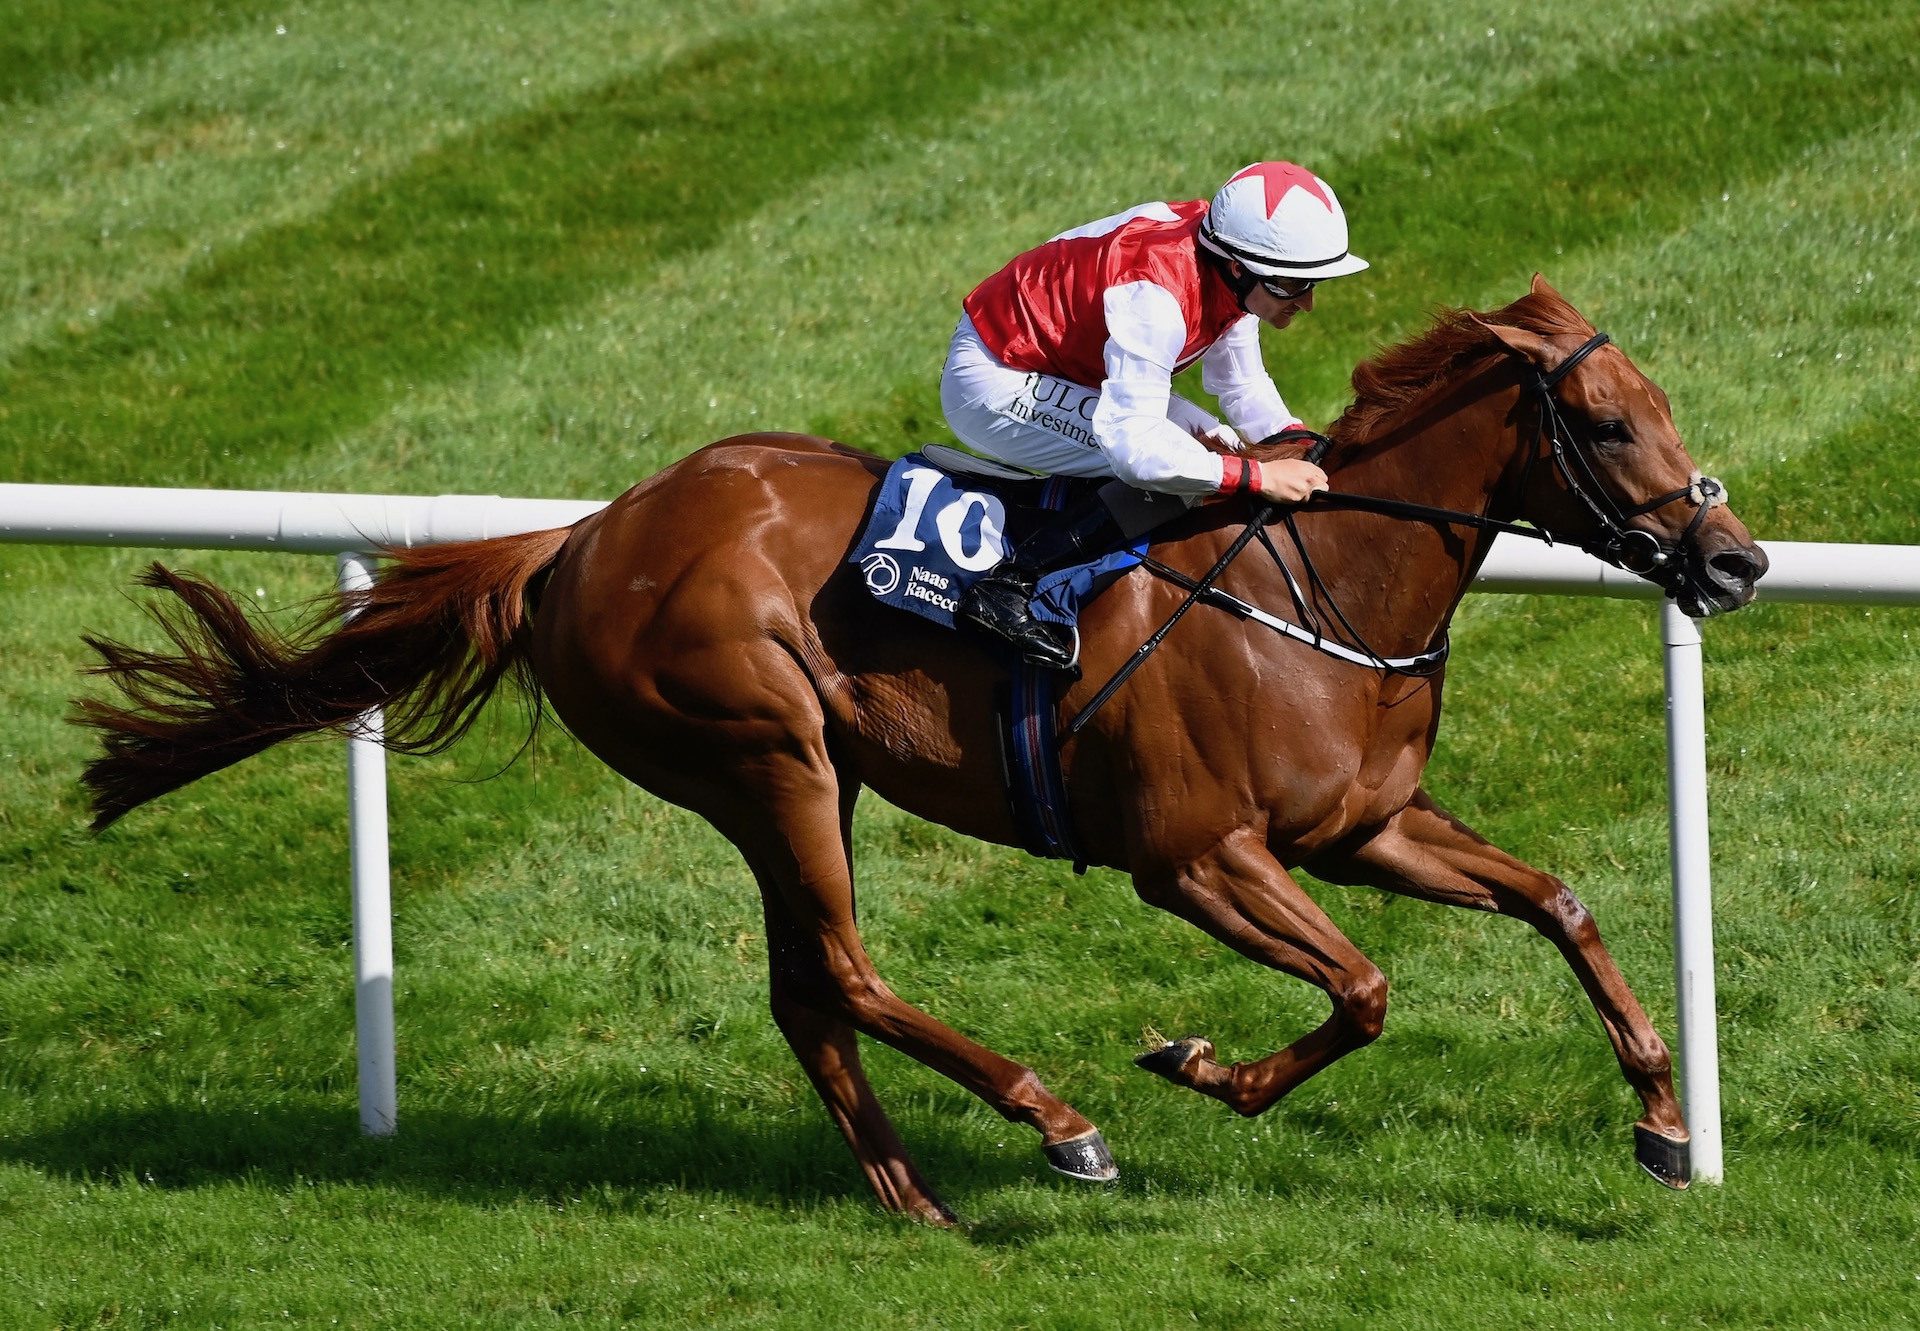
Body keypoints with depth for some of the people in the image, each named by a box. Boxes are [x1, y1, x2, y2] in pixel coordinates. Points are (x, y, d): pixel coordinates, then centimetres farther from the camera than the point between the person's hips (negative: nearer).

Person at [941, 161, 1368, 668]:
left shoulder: (1234, 276, -7)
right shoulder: (1156, 297, -35)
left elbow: (1242, 385, 8)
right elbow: (1135, 447, -40)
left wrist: (1304, 449, -8)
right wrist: (1259, 477, -36)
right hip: (992, 385, -10)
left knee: (1216, 440, 6)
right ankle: (1008, 586, -24)